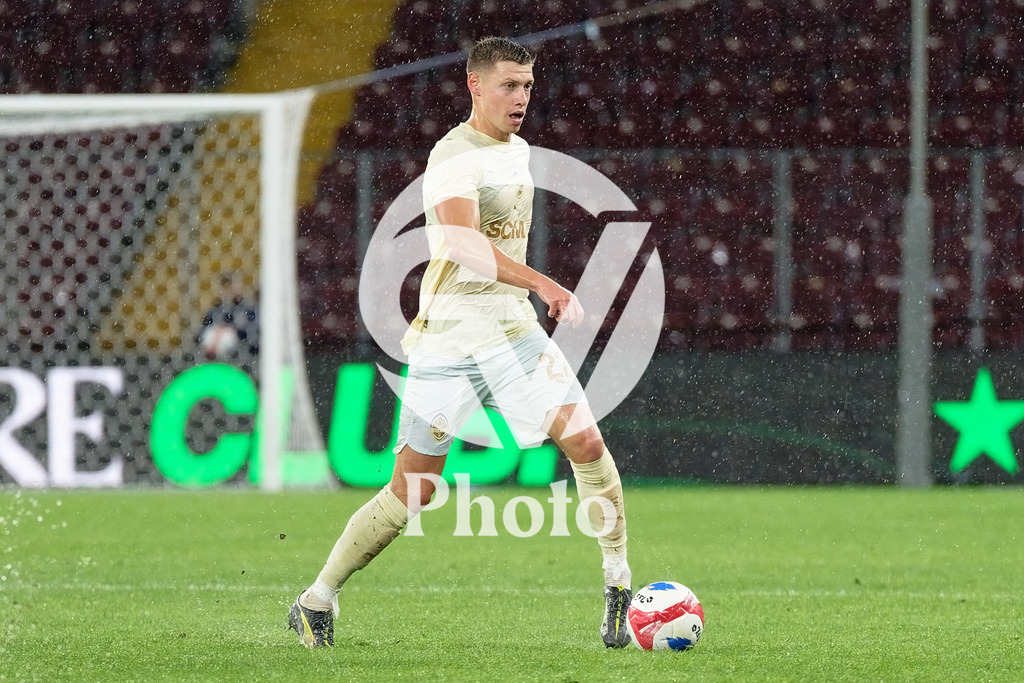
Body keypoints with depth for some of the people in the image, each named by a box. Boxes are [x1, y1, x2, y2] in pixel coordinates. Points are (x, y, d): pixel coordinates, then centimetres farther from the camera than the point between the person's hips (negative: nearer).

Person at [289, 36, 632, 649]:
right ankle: (317, 602, 16)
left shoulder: (518, 150, 11)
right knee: (412, 492, -1)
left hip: (513, 332, 6)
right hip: (447, 344, -6)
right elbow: (463, 241, -35)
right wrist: (545, 284, -45)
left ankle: (619, 588, 1)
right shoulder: (455, 157, -17)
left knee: (586, 443, -10)